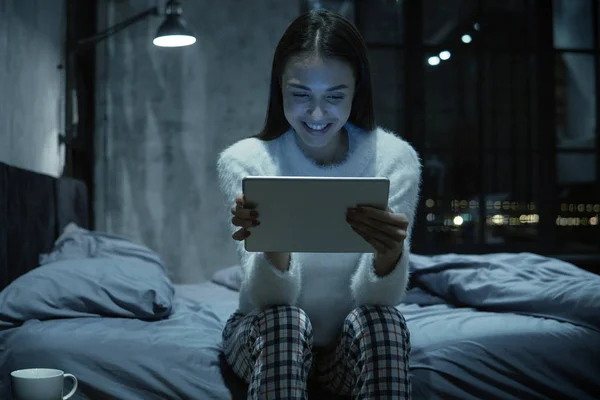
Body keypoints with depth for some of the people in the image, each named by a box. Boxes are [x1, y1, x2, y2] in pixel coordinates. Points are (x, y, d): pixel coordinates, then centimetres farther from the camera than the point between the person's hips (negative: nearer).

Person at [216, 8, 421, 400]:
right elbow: (270, 300, -22)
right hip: (268, 337, 0)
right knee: (284, 321, -32)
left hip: (354, 340, 1)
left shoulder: (395, 158, -14)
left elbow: (377, 299, -19)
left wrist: (389, 253, -42)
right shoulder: (244, 160, -15)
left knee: (382, 320, -30)